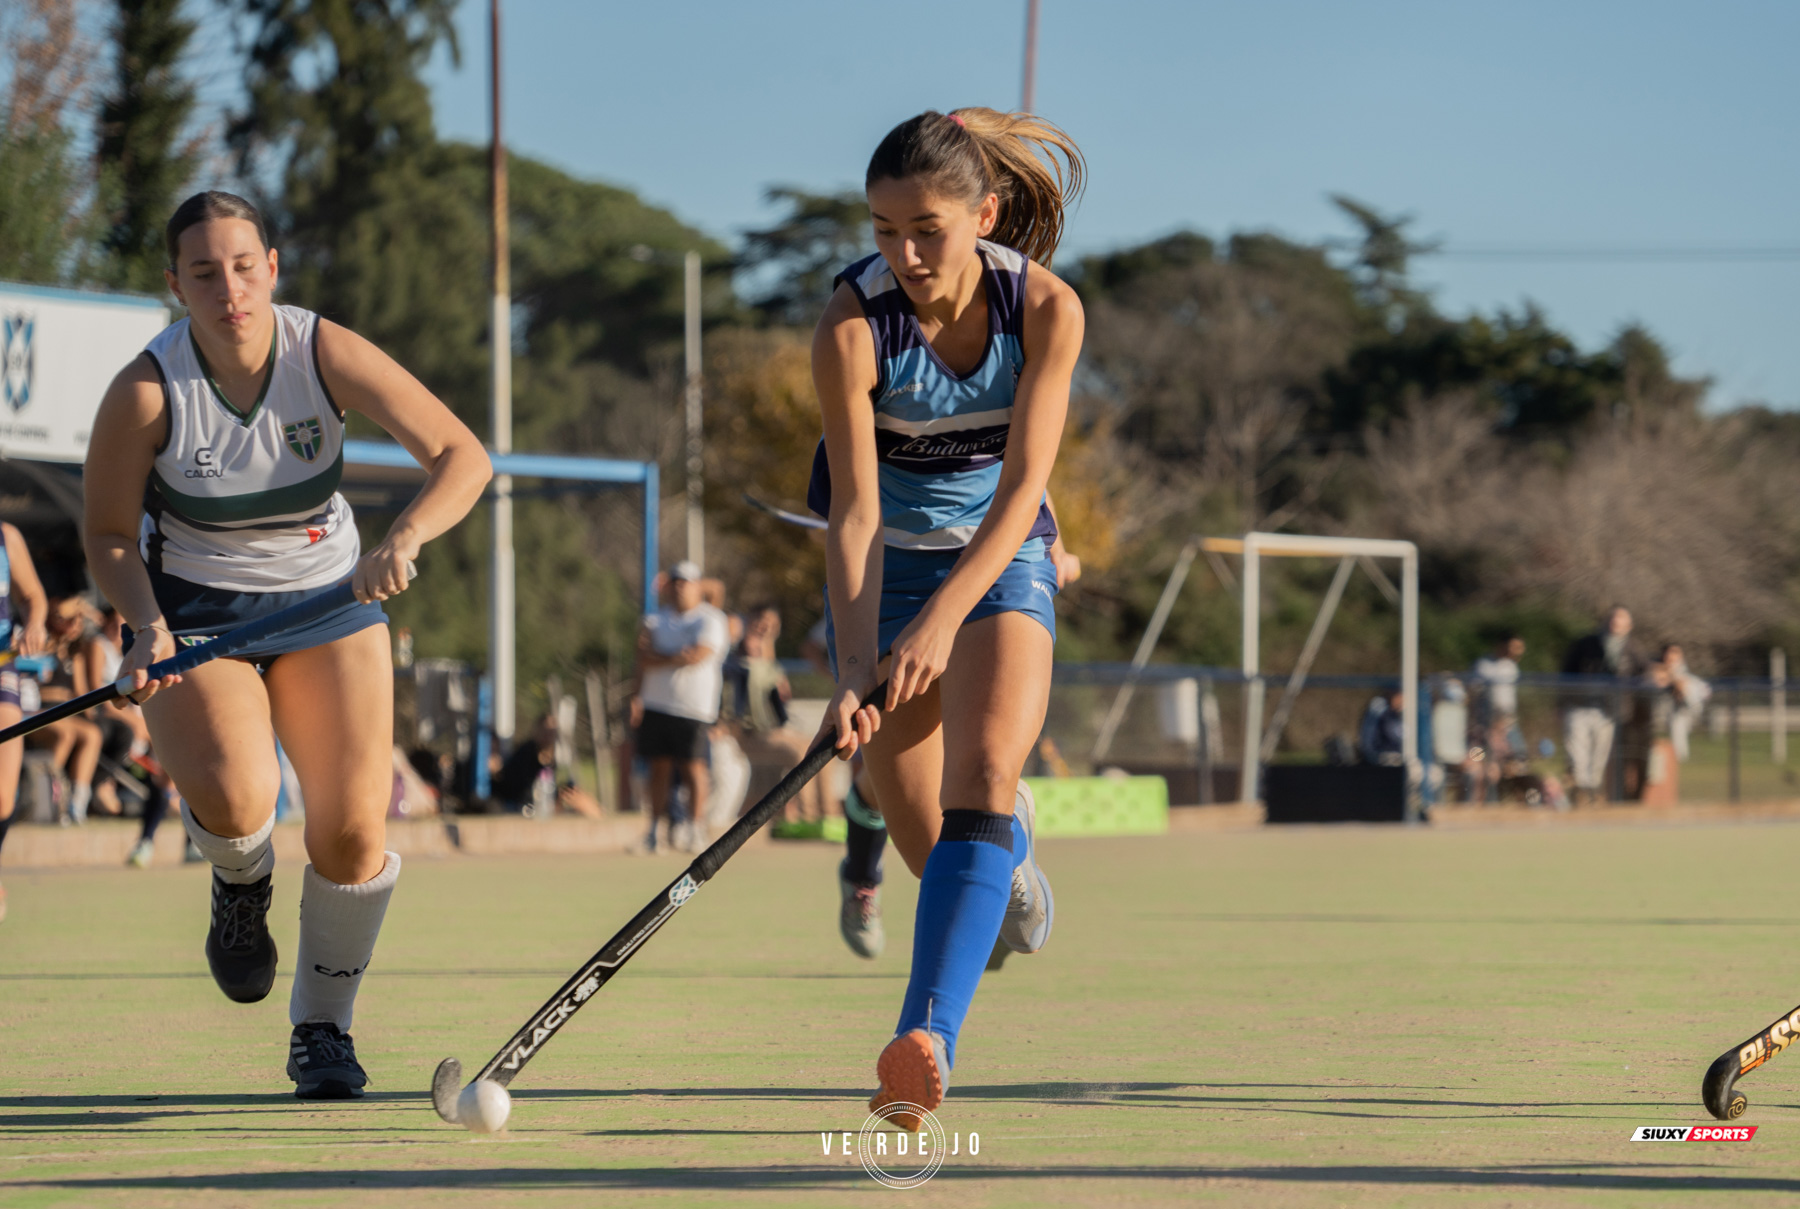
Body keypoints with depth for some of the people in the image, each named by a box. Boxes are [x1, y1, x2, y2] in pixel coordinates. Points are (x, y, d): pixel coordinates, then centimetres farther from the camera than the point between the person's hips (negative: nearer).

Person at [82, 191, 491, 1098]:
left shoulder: (327, 355, -17)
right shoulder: (146, 392, -19)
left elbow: (462, 458, -18)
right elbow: (107, 535, -7)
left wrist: (401, 542, -36)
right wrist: (147, 627, -25)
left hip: (327, 599, 2)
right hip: (193, 611, -2)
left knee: (353, 827, -11)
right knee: (233, 799, -29)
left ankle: (322, 1029, 14)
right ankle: (241, 881, 11)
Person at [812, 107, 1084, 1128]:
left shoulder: (1047, 309, -19)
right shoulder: (855, 326, -23)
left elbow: (1022, 487, -22)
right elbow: (855, 511, -25)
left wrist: (944, 619, -35)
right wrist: (854, 677, -34)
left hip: (1002, 560, 0)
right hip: (886, 567, 0)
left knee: (980, 781, -24)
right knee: (928, 845, 3)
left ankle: (929, 1038, -36)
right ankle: (1007, 843, 42)